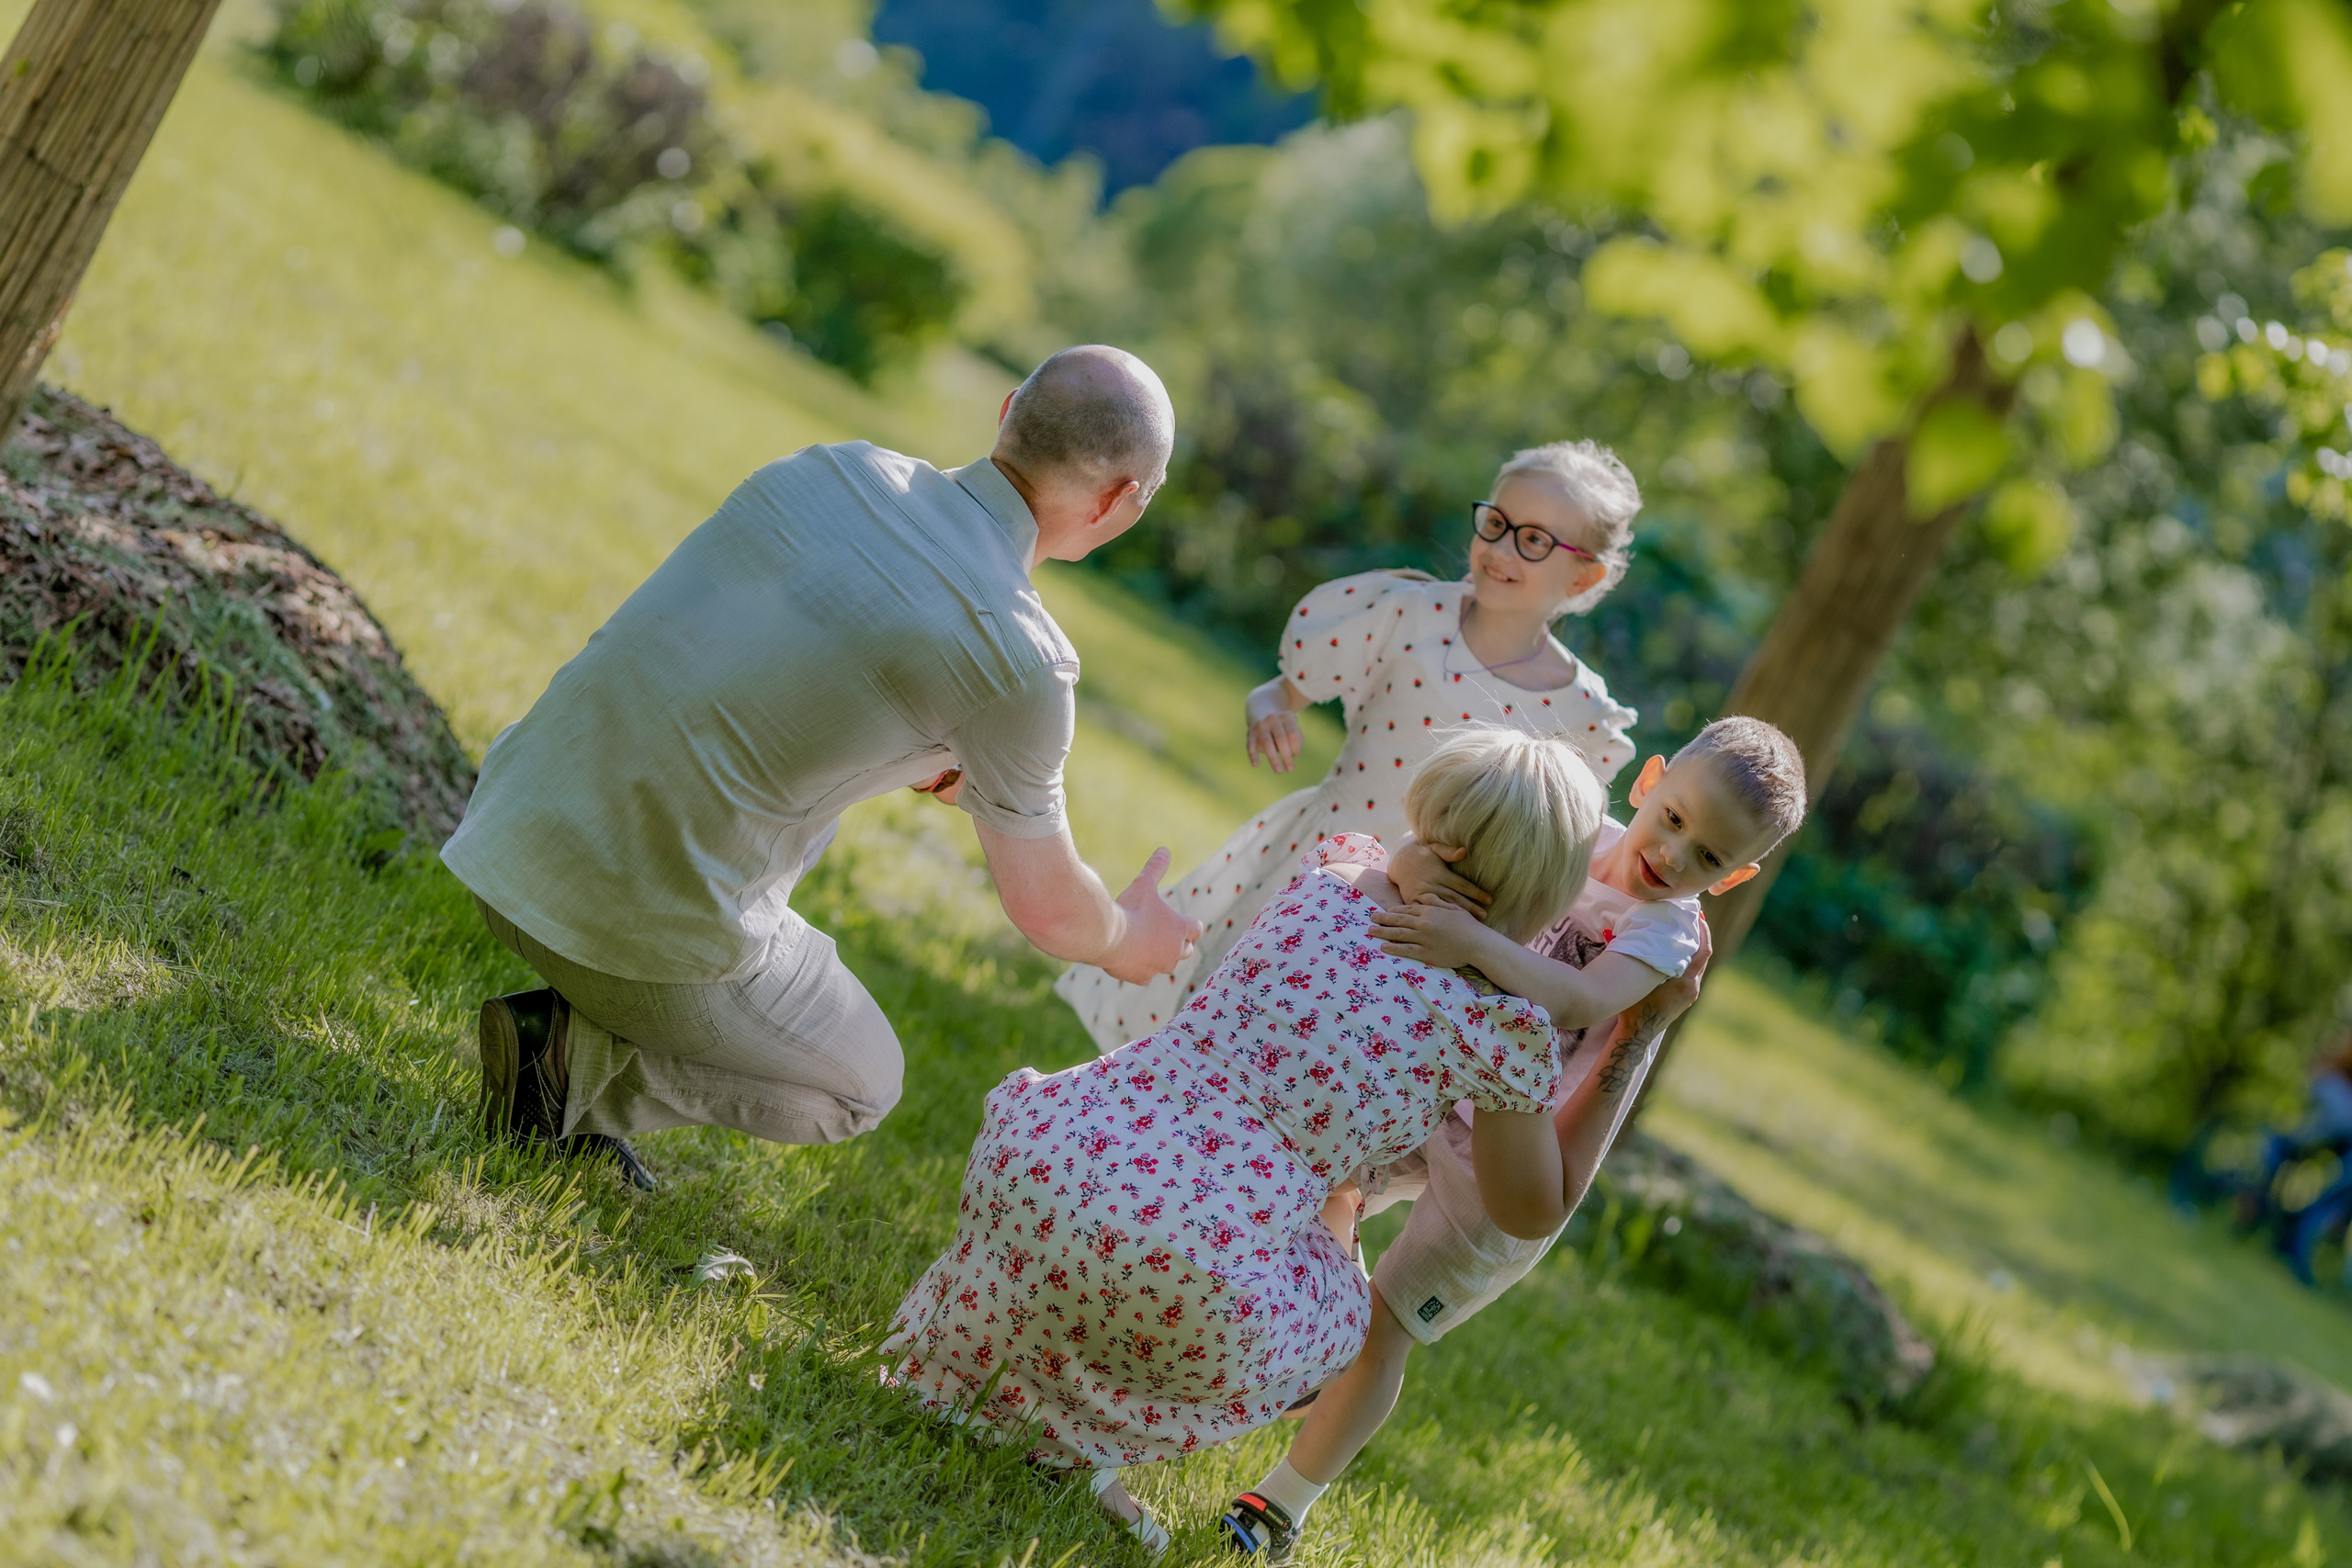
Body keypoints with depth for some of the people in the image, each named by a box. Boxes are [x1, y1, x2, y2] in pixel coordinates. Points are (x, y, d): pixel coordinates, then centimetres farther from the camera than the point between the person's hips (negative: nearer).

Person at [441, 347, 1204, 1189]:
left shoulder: (832, 468, 6)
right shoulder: (1020, 660, -12)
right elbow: (1044, 905, 2)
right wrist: (1127, 942, 26)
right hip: (644, 922, -6)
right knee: (859, 1086, 22)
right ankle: (580, 1062, 2)